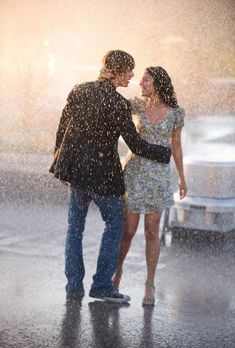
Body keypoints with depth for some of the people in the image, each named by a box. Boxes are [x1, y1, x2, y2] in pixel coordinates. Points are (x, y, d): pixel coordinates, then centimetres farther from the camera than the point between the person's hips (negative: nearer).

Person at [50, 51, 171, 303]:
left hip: (75, 167, 6)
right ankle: (102, 285, 11)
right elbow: (136, 145, -15)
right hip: (101, 171, -6)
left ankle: (74, 286, 16)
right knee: (114, 223, 11)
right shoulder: (118, 104, -18)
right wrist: (166, 153, 0)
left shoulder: (78, 91, 0)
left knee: (75, 226, 14)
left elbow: (62, 129, 7)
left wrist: (62, 165, 18)